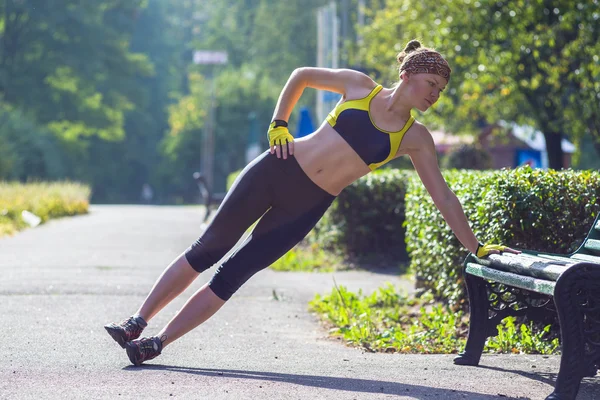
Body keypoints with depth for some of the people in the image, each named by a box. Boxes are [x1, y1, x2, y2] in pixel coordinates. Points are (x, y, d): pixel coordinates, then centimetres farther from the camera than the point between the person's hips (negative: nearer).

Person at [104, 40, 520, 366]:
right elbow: (301, 75, 13)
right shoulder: (359, 86, 0)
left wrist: (476, 245, -2)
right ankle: (138, 321, 12)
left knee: (233, 274, -3)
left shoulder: (415, 139, 0)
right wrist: (279, 123, 4)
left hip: (306, 207, 0)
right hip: (278, 170, 0)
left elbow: (443, 196, 1)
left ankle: (158, 343, 4)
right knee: (208, 248, 1)